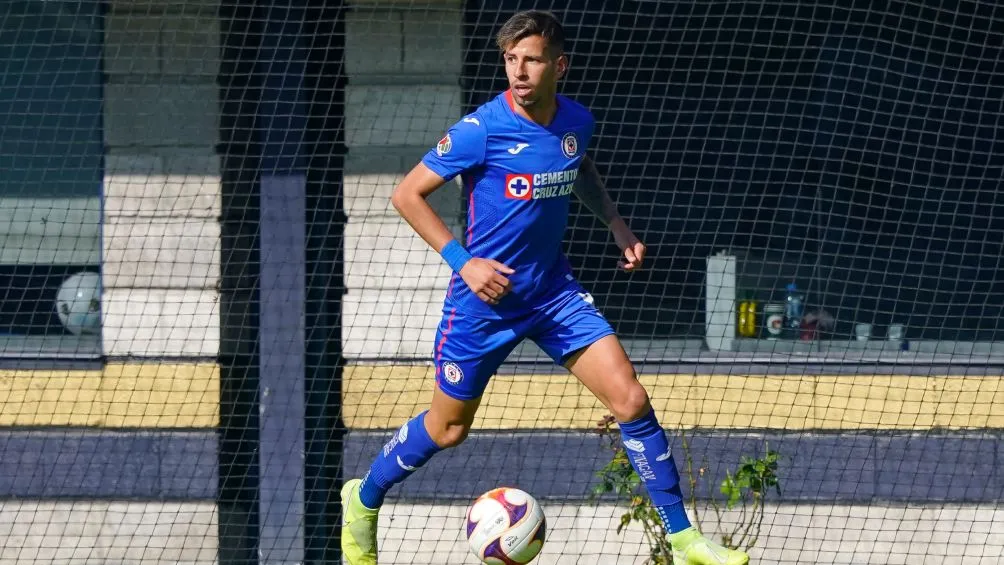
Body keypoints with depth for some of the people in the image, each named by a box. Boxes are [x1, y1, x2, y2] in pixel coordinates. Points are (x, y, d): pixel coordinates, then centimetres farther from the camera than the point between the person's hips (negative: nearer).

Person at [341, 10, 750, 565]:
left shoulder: (575, 121, -4)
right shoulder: (482, 129, -20)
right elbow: (407, 194, -13)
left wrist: (617, 225, 7)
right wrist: (462, 260, -20)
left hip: (553, 289, 4)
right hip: (485, 296, -4)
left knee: (630, 399, -9)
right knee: (447, 428, 10)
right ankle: (363, 499, 39)